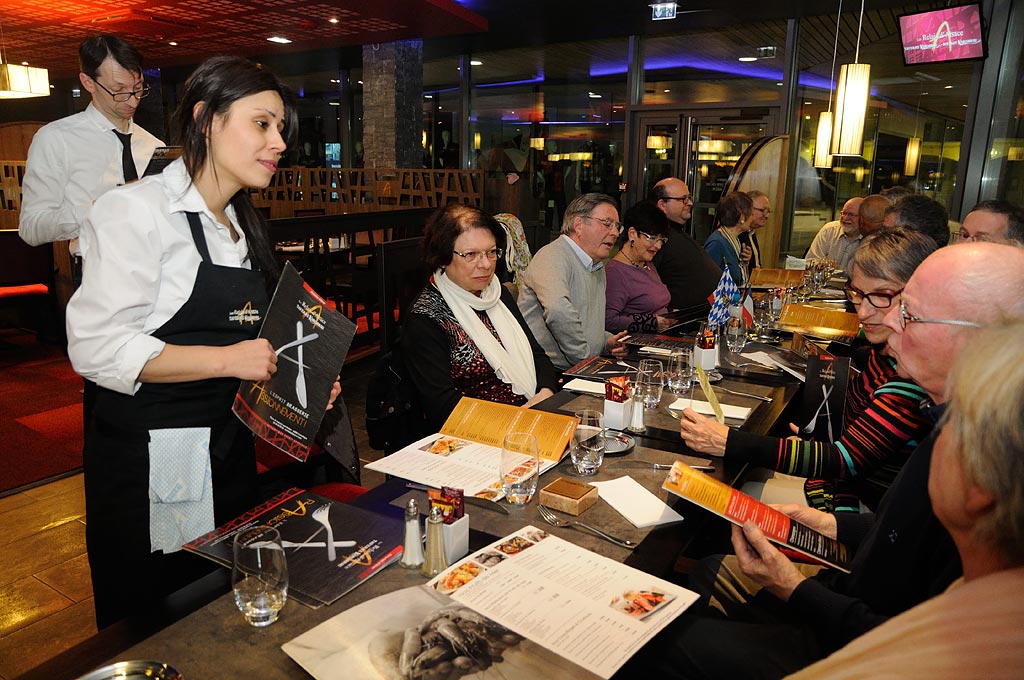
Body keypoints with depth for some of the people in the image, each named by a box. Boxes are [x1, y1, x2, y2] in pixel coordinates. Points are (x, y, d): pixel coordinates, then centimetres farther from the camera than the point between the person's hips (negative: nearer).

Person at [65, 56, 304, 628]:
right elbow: (97, 347, -20)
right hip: (149, 457, -7)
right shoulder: (138, 210, -14)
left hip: (228, 449, 8)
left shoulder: (243, 225, 12)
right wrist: (225, 360, -23)